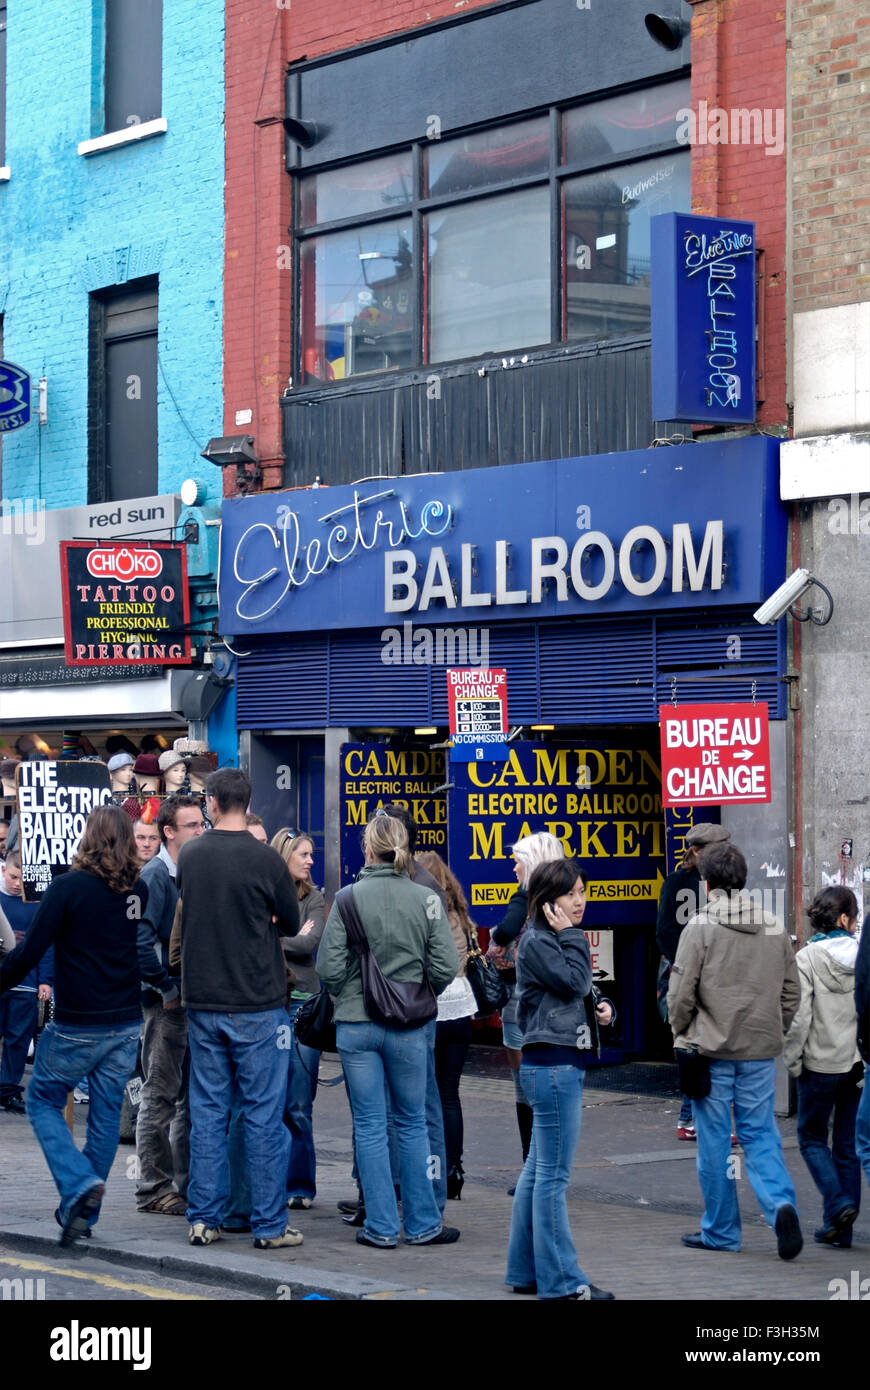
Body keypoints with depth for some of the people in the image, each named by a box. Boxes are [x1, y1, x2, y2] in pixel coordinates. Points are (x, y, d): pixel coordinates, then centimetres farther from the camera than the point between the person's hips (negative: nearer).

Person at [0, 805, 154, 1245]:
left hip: (77, 1026, -5)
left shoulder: (68, 887, -14)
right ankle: (84, 1212, 18)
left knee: (43, 1100, 11)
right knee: (106, 1113, 12)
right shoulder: (140, 891, 1)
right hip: (126, 1025, 5)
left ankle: (79, 1185, -9)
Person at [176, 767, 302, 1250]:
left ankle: (204, 1219, 13)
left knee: (208, 1112, 11)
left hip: (203, 1003, 4)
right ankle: (270, 1225, 4)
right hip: (258, 1004, -4)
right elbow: (292, 924, 1)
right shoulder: (265, 859, -12)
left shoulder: (189, 856, 1)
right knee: (264, 1115, 1)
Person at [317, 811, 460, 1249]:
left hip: (356, 1027, -1)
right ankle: (422, 1224, 16)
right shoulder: (426, 899, -5)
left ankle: (381, 1226, 8)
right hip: (410, 1028, 1)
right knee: (412, 1123, 12)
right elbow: (445, 967, -8)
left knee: (369, 1126, 7)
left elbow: (329, 967, -10)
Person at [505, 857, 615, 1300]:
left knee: (537, 1171, 13)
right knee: (553, 1175, -7)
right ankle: (561, 1279, -4)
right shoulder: (536, 942, -11)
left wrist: (602, 1007, 5)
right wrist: (571, 936, -11)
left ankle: (526, 1271, 19)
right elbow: (574, 982, -20)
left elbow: (584, 994, 25)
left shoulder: (555, 940, 18)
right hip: (553, 1065, -10)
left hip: (564, 1063, 10)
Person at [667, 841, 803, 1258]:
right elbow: (791, 991, 9)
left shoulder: (700, 928, -9)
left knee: (714, 1141, 6)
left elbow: (681, 993, -10)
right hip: (761, 1052, 4)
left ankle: (720, 1230, 13)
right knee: (760, 1135, 10)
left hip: (712, 1051, -4)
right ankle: (781, 1203, -14)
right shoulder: (774, 927, 6)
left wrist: (682, 1035, 6)